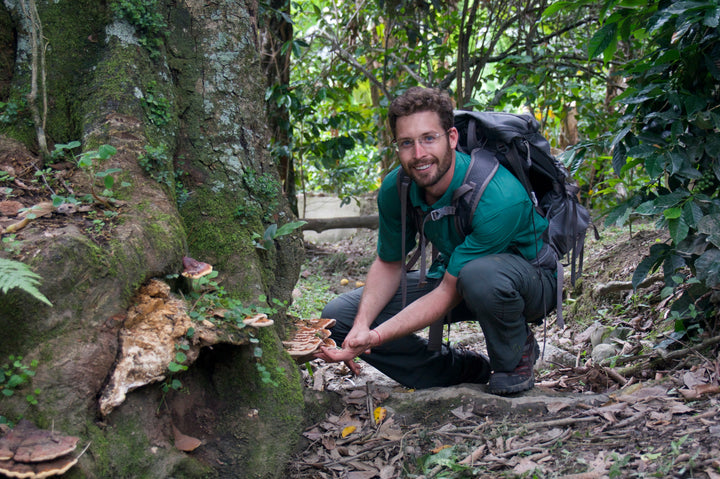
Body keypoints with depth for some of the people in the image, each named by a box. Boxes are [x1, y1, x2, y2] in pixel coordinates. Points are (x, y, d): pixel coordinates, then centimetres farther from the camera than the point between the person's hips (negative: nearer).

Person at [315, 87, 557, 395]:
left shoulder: (498, 198, -35)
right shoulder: (395, 188, -15)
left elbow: (449, 293, -31)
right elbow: (389, 264, 0)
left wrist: (376, 337, -37)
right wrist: (361, 327, -19)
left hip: (529, 282, -6)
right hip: (452, 277, 6)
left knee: (481, 275, -44)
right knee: (339, 316, -8)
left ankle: (514, 358, -9)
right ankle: (468, 370, 2)